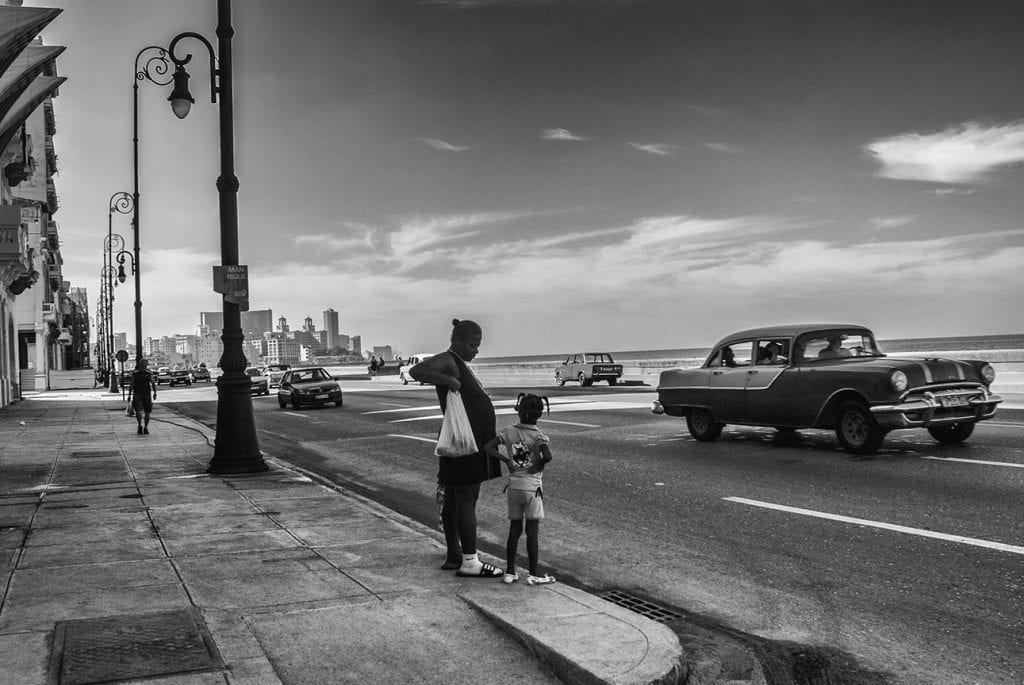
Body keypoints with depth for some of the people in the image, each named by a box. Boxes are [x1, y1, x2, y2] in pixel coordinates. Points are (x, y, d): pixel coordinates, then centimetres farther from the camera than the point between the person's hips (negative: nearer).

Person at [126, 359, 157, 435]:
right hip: (137, 394, -1)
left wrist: (155, 393, -10)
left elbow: (153, 383, 3)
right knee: (138, 411, -16)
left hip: (147, 395, 1)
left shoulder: (149, 374, 5)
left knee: (147, 412, 3)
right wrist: (129, 395, 8)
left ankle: (146, 428, 18)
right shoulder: (135, 374, 4)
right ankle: (140, 425, 7)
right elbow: (131, 385, 9)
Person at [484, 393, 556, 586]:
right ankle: (533, 574, 7)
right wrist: (539, 465, -8)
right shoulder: (539, 436, -11)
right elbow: (548, 456, -28)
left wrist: (506, 460, -1)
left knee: (514, 529, 12)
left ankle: (509, 572, 16)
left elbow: (488, 447, -6)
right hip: (532, 486, -4)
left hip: (513, 486, 4)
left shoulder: (509, 432, 0)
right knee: (532, 531, 3)